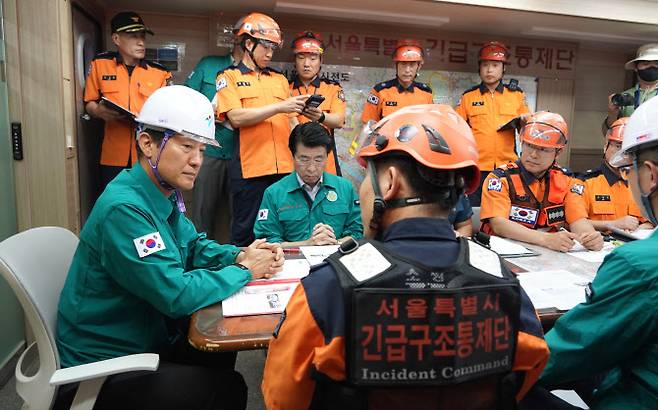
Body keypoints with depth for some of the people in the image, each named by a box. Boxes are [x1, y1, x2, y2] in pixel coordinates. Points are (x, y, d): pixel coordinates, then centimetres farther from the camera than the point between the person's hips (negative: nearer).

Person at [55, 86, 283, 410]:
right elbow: (176, 294, -32)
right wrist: (244, 270, -18)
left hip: (144, 341, 9)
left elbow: (193, 246, 10)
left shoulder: (165, 194, 0)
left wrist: (239, 255, -10)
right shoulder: (124, 208, -29)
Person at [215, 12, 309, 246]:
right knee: (246, 234, 3)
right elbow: (236, 117, -9)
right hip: (250, 168, -4)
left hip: (284, 168, 4)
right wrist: (279, 107, -12)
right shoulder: (229, 77, 6)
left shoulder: (280, 80, 19)